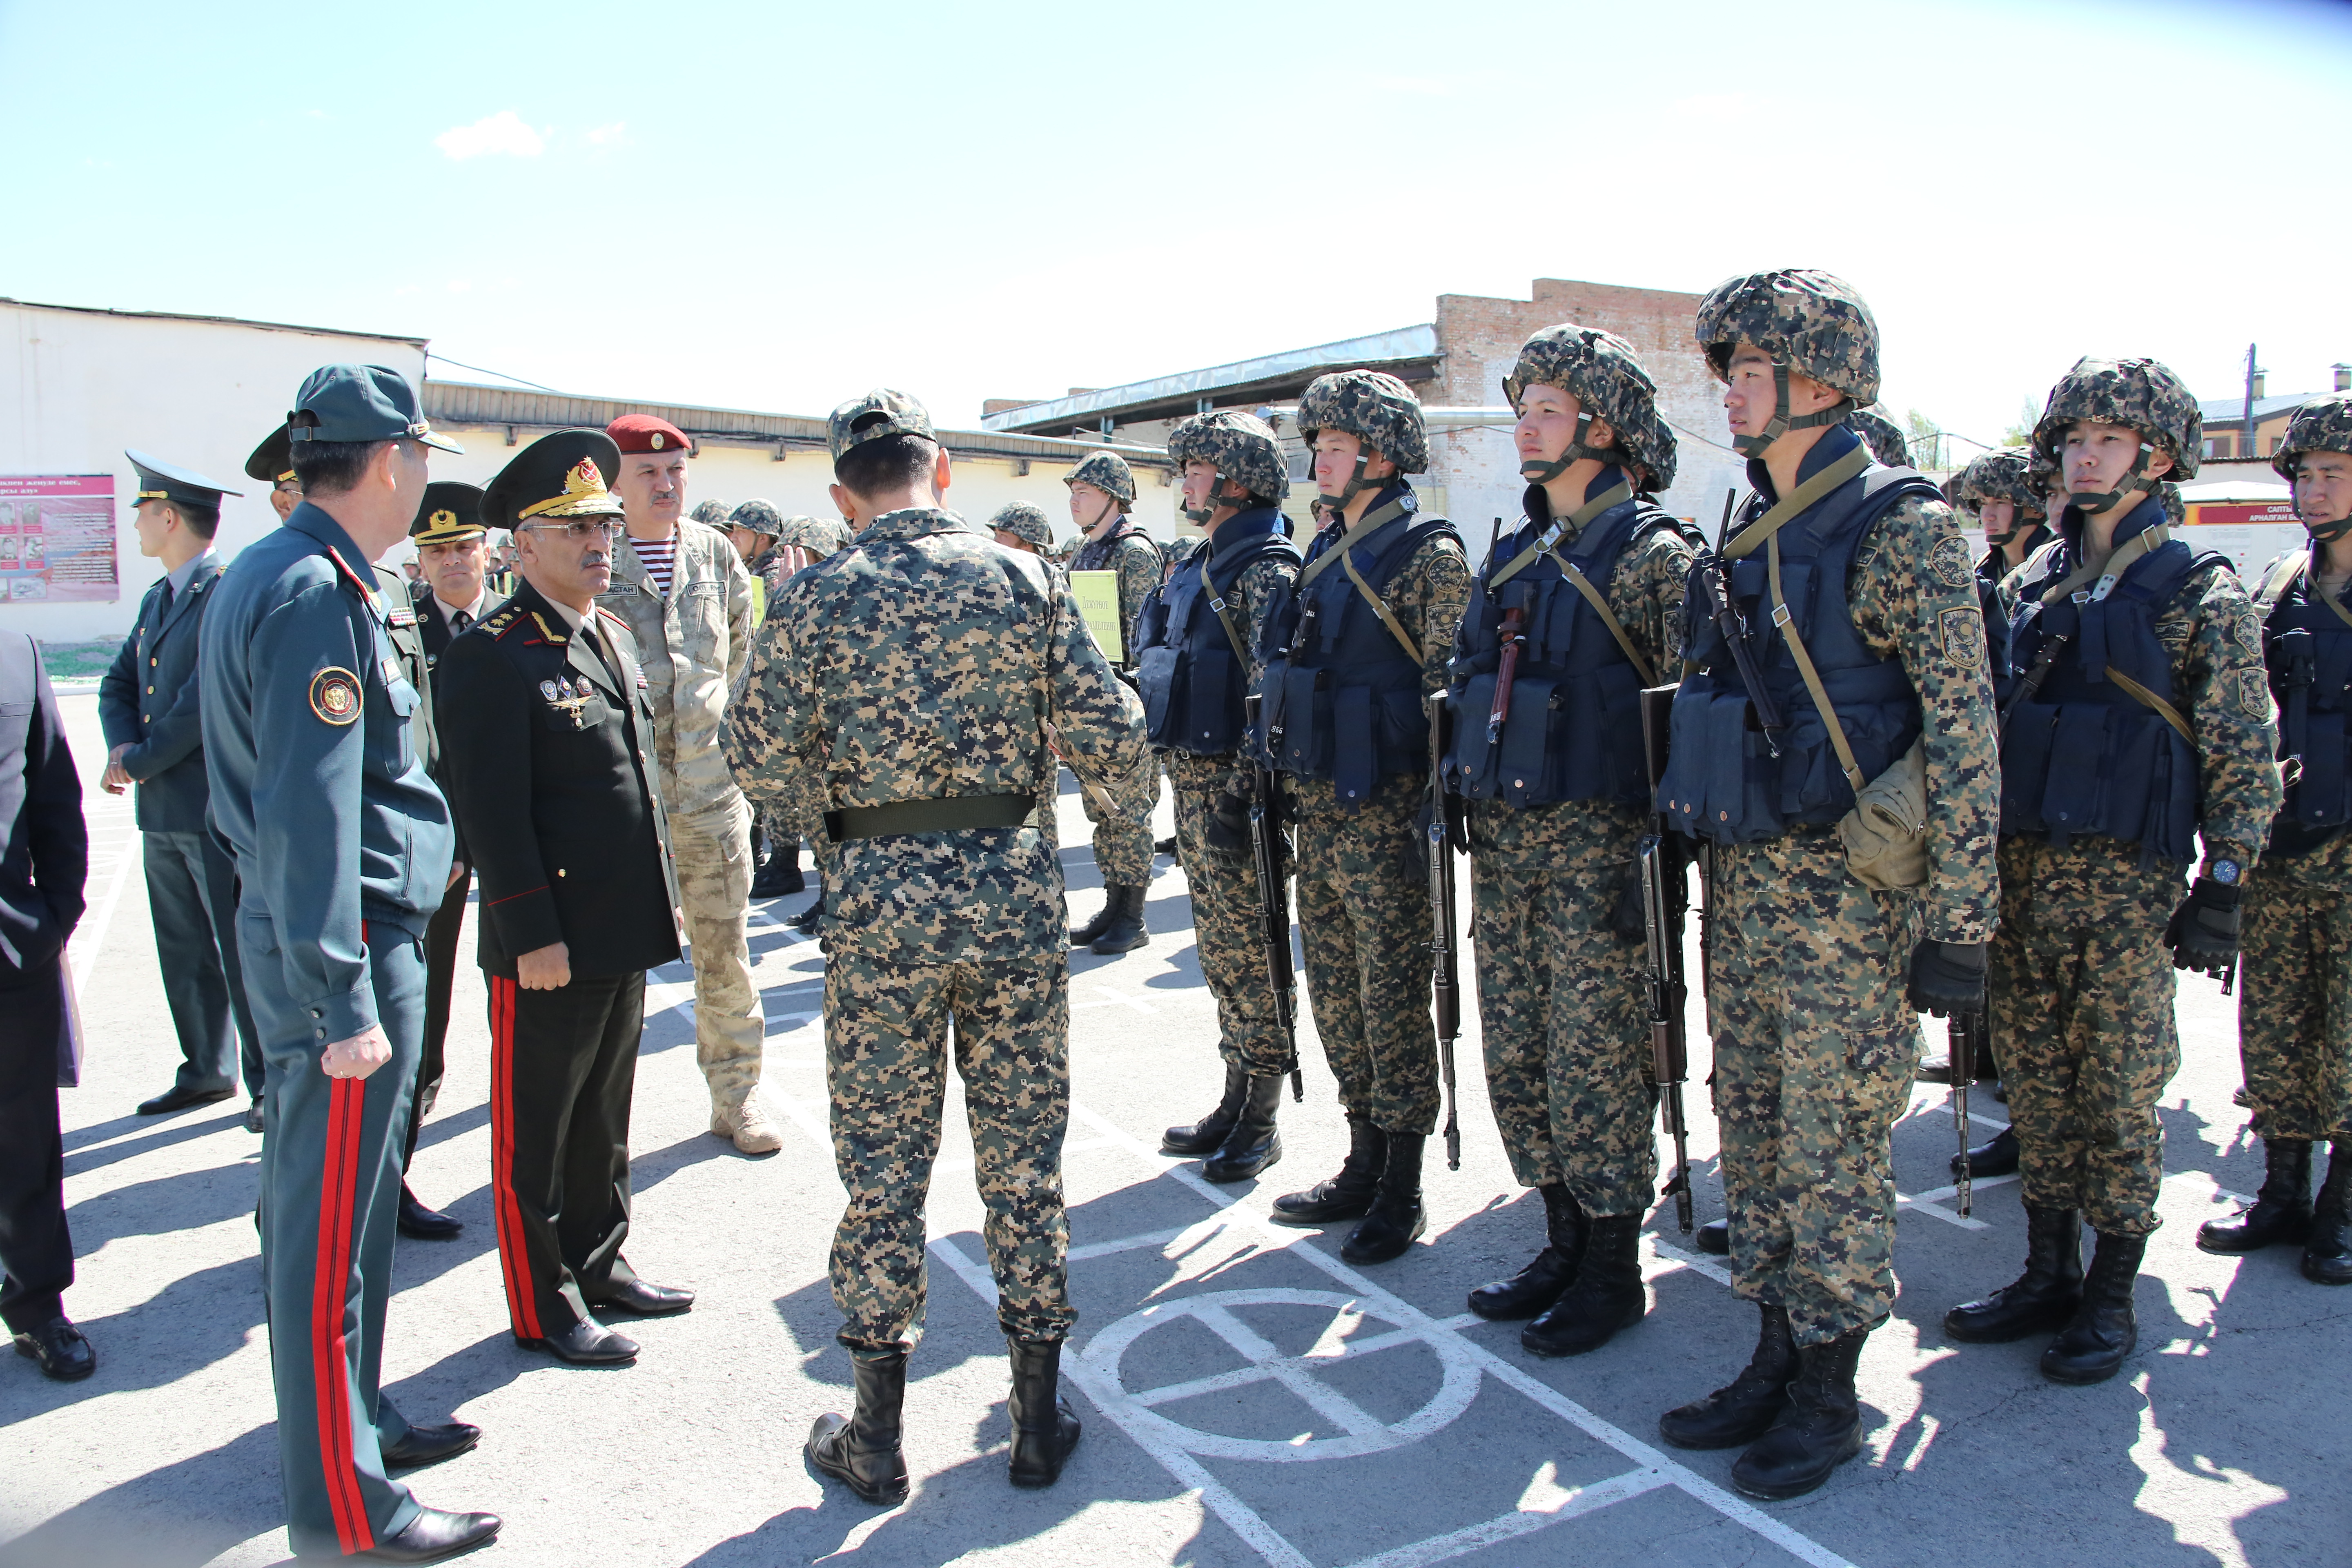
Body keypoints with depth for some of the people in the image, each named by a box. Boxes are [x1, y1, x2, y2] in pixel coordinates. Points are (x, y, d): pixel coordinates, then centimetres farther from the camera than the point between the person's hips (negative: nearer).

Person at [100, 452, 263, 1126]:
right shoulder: (157, 600, 16)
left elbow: (209, 700, -20)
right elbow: (119, 684, 17)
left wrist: (140, 761, -11)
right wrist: (123, 746, -3)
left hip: (217, 813, -9)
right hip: (162, 814, 9)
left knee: (241, 954, -2)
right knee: (185, 953, 15)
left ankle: (270, 1083, 8)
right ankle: (207, 1070, 28)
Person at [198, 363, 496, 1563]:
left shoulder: (275, 573, 12)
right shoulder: (316, 598, -21)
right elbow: (308, 817, -25)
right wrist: (343, 1005, -24)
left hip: (329, 941, 11)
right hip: (344, 950, -11)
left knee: (331, 1204, 21)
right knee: (329, 1227, 0)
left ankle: (351, 1419, 38)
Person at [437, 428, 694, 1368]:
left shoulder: (613, 636, 12)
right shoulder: (491, 656, -14)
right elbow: (492, 811, -18)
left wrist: (665, 890, 17)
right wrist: (533, 936, -20)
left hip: (623, 937, 8)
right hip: (548, 945, -8)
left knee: (604, 1116, 20)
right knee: (535, 1132, 6)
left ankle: (599, 1264, 35)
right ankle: (544, 1307, 19)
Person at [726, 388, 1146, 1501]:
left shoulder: (815, 600, -3)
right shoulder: (1024, 580, -1)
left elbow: (764, 765, -4)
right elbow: (1110, 744, -5)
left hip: (879, 899, -1)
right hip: (1012, 887, 1)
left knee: (883, 1163, 10)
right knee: (1023, 1155, 12)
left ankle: (876, 1437, 22)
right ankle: (1039, 1418, 24)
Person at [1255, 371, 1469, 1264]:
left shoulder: (1426, 554, -10)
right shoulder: (1325, 551, 14)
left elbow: (1454, 688, -13)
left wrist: (1434, 808, -16)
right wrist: (1288, 778, 19)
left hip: (1384, 808, -8)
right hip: (1317, 805, 8)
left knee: (1393, 991, 1)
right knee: (1335, 987, 14)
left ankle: (1402, 1192, 14)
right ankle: (1364, 1166, 29)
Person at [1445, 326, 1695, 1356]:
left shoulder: (1650, 554, -7)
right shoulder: (1516, 554, 14)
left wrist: (1661, 847, -14)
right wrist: (1461, 790, 15)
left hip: (1595, 836, -7)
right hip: (1502, 835, 7)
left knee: (1595, 1051, 0)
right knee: (1517, 1048, 11)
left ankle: (1614, 1272, 16)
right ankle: (1563, 1245, 27)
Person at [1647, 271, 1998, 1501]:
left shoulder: (1901, 527, -10)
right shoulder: (1746, 538, 12)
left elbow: (1963, 730, -13)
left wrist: (1959, 920, -15)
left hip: (1848, 889, -7)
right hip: (1744, 878, 7)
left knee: (1832, 1147, 2)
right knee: (1754, 1132, 13)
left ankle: (1828, 1398, 18)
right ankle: (1774, 1364, 28)